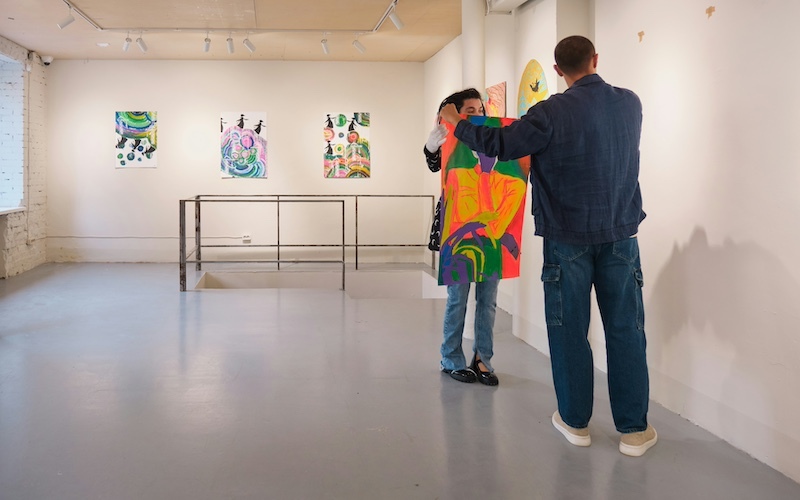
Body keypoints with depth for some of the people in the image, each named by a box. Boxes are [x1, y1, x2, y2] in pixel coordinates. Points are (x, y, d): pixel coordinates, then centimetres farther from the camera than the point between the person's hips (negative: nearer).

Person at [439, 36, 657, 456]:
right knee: (625, 330, 6)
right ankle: (633, 430, 12)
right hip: (620, 233, 3)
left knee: (569, 330, 8)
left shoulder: (553, 113, -13)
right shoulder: (630, 104, 3)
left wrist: (456, 124, 8)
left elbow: (499, 144, -8)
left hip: (568, 237, -3)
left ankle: (575, 422, 18)